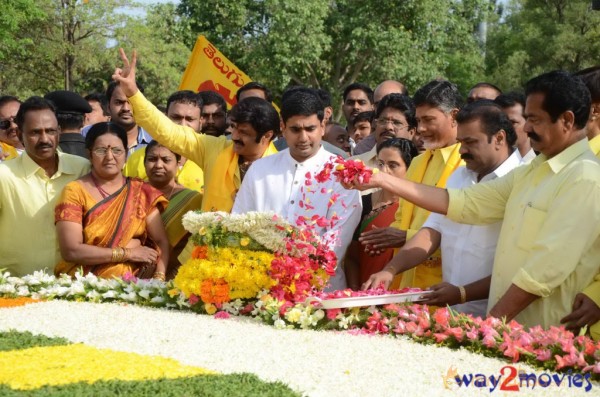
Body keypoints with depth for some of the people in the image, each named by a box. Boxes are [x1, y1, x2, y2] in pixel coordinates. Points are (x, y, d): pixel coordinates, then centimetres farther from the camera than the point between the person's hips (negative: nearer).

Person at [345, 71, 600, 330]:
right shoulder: (530, 172, 14)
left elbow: (549, 266, -20)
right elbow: (464, 202, 9)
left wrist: (493, 321, -18)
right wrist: (382, 180, 5)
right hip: (505, 327, 8)